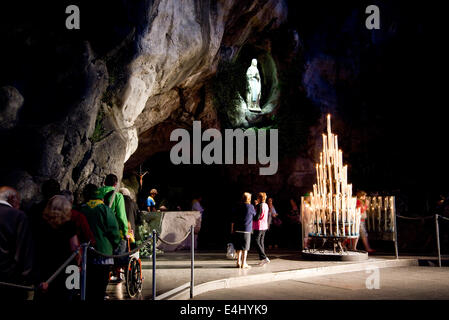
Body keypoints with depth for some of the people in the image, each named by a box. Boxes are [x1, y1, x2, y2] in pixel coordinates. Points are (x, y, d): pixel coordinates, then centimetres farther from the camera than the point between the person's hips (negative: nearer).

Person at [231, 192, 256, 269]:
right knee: (245, 247, 1)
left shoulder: (238, 207, 6)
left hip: (237, 229, 4)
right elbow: (254, 215, 11)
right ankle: (243, 263, 2)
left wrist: (232, 229, 14)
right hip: (246, 229, -4)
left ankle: (239, 262, 16)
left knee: (238, 247, 13)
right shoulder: (251, 207, -6)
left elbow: (233, 219, 7)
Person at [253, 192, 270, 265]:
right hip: (264, 226, 8)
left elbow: (257, 217, -18)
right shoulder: (266, 205, 9)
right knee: (261, 242, 12)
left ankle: (264, 257, -13)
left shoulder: (259, 205, -16)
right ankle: (262, 259, 13)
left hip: (258, 226, -8)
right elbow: (268, 216, 15)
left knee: (256, 242, -5)